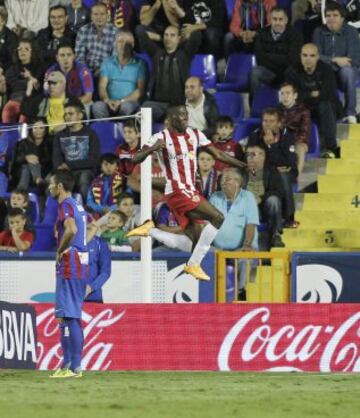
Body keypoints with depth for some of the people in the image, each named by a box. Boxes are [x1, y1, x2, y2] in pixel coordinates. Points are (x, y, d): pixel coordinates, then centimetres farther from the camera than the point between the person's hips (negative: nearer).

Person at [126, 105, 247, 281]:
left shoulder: (195, 134, 12)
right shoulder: (161, 137, -7)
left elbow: (218, 154, 15)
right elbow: (136, 159, -12)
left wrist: (245, 165, 9)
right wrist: (152, 148, -32)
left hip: (189, 192, 8)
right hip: (177, 192, -8)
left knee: (193, 242, 6)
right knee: (217, 217, -20)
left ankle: (150, 229, 16)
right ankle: (194, 264, -15)